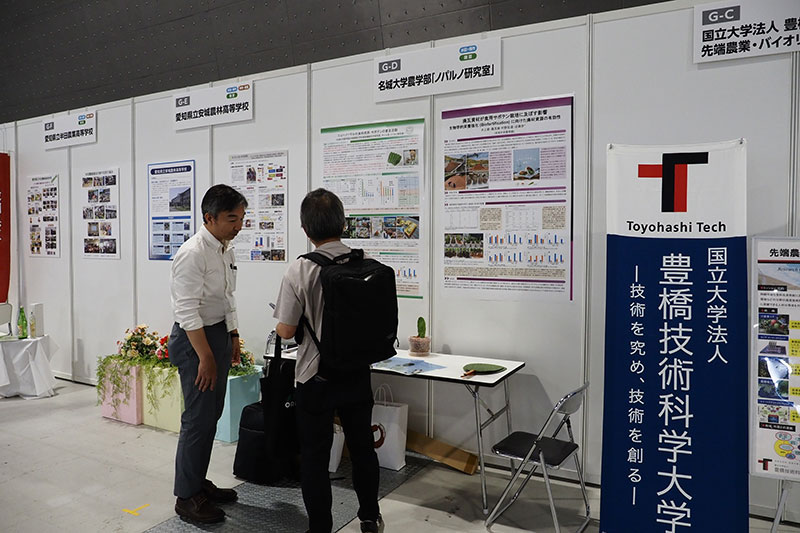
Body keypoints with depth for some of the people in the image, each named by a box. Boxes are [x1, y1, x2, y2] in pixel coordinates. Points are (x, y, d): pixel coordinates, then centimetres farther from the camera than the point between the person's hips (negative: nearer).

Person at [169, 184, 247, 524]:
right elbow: (188, 311, -22)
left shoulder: (226, 249, 7)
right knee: (199, 418, -2)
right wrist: (205, 357, -21)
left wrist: (233, 336, 17)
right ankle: (187, 496, 15)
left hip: (219, 333, 9)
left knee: (212, 414, 17)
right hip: (194, 337, -9)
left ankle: (199, 482, 32)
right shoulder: (193, 254, -20)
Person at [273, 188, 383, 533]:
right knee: (362, 447, 21)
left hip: (316, 378, -4)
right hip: (357, 372, 4)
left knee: (314, 456, 13)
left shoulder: (300, 271, -18)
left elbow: (285, 331, -14)